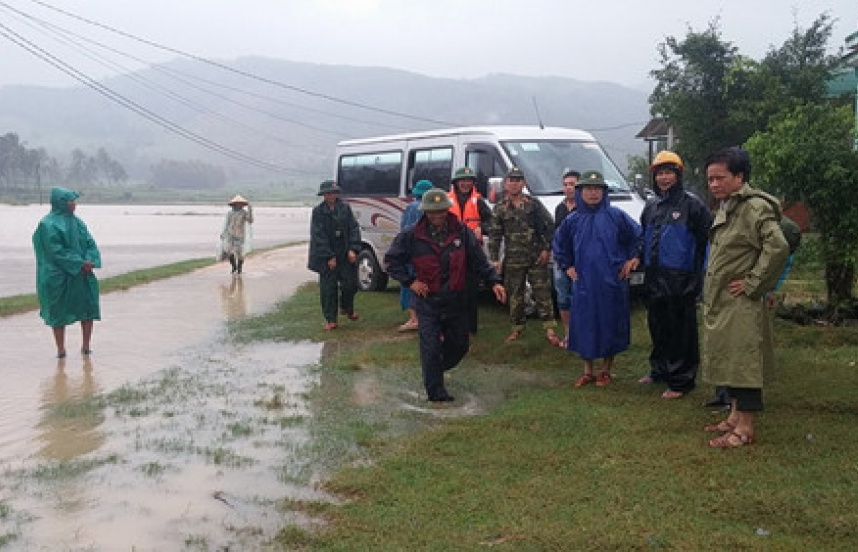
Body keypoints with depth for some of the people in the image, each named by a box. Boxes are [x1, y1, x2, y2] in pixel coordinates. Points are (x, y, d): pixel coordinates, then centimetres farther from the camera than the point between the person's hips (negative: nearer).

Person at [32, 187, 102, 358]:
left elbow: (89, 243, 8)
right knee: (59, 312, 2)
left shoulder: (76, 221, 12)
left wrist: (90, 261, -11)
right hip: (58, 278, -6)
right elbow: (56, 251, -17)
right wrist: (80, 263, -19)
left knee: (88, 307, 3)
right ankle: (61, 349, 9)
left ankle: (86, 345, 12)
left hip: (81, 274, 6)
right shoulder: (48, 225, -9)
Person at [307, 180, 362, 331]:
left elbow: (354, 228, 3)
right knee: (328, 288, 1)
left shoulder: (345, 208, 2)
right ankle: (330, 320, 11)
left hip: (346, 255, 3)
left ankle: (346, 308, 35)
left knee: (350, 284, 6)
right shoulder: (318, 211, -5)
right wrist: (329, 257, -13)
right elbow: (319, 236, -8)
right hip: (326, 257, -2)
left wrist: (353, 249, -8)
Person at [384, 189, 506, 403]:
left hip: (455, 300, 3)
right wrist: (410, 281, -5)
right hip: (427, 300, -3)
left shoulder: (461, 232, -1)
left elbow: (479, 260, 5)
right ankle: (435, 391, 7)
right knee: (431, 347, -4)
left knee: (460, 344, 12)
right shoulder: (412, 236, -6)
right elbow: (391, 260, 4)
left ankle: (438, 368, 39)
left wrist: (494, 282, -3)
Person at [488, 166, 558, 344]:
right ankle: (517, 328, 21)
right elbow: (494, 235, 5)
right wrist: (495, 259, -1)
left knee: (542, 293, -2)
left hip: (537, 258, -1)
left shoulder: (534, 204, 4)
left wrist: (547, 249, -4)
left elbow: (549, 226, 3)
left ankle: (549, 330, 0)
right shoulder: (500, 209, 6)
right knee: (515, 295, 8)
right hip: (513, 260, 1)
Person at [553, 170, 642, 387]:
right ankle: (587, 371, 17)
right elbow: (559, 245, 21)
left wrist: (632, 258, 3)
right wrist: (567, 266, 13)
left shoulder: (616, 215, -2)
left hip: (612, 282, -2)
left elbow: (637, 235, 6)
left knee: (610, 326, 4)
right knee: (584, 327, 4)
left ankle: (606, 370, 18)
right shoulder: (573, 220, 6)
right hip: (583, 283, 2)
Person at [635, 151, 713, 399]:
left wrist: (699, 269, -10)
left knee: (681, 330, -3)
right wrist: (638, 258, 12)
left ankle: (681, 380, 5)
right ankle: (659, 370, 31)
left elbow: (710, 236, -8)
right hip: (654, 278, 7)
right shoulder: (651, 205, 14)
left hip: (681, 279, -7)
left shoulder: (691, 203, -7)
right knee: (657, 326, 16)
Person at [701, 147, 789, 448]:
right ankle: (735, 416, 28)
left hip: (741, 304, -10)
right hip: (720, 302, 10)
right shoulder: (724, 208, 13)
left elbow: (778, 247, -28)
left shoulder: (755, 207, -16)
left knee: (743, 361, -4)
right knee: (728, 361, 16)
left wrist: (753, 283, -21)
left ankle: (745, 428, 2)